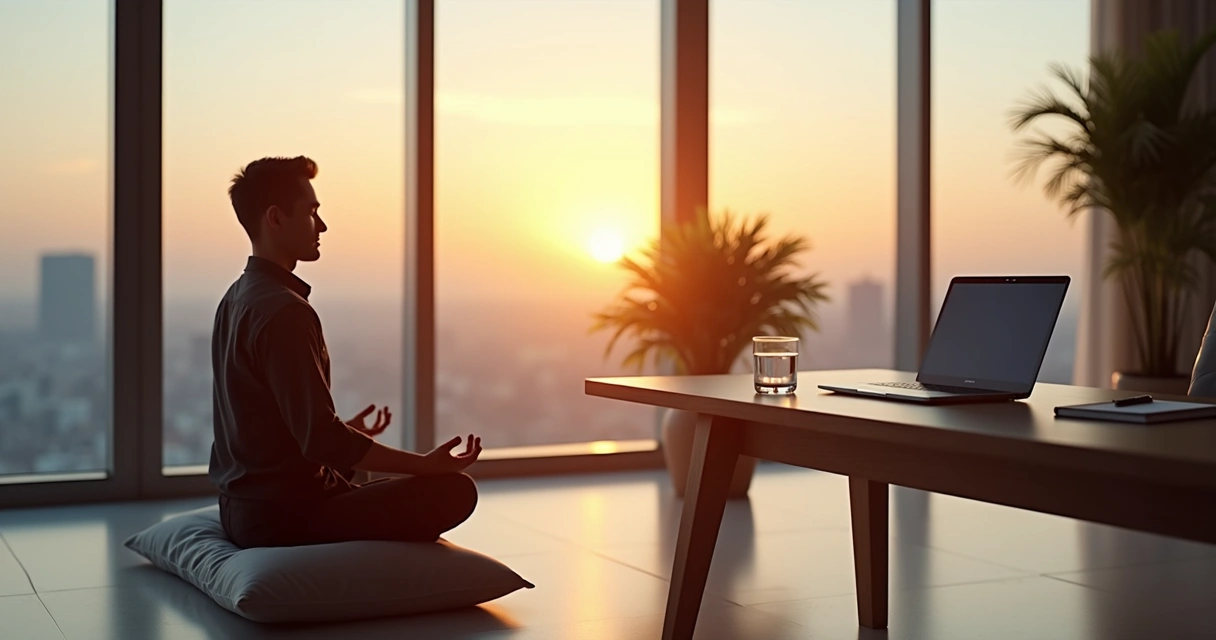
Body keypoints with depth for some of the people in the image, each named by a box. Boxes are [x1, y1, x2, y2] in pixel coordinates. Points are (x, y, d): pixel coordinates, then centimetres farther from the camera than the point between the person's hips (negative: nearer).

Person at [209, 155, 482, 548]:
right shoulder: (285, 311, -20)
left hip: (241, 510, 10)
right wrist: (426, 465, -18)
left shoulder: (236, 299, 10)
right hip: (284, 516, -10)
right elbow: (320, 439, -25)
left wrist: (343, 435, 32)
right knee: (454, 491, -16)